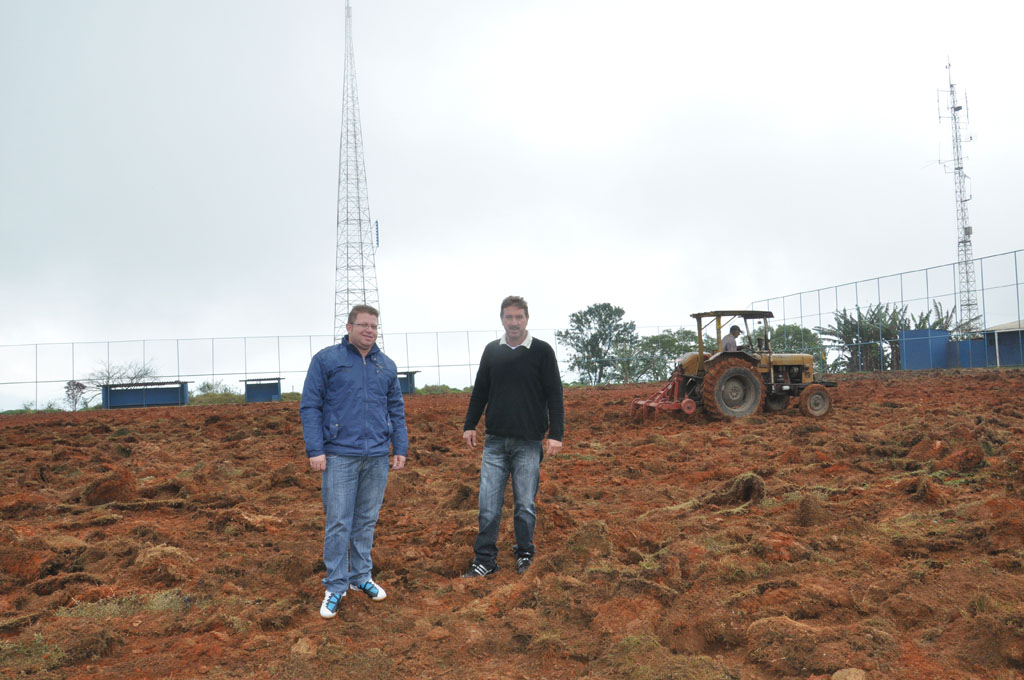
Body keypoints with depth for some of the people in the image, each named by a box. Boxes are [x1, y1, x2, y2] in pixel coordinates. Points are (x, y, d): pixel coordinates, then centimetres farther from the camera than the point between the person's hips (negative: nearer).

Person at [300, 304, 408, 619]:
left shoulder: (387, 366, 11)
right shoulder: (326, 360, -2)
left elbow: (396, 410, 15)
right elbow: (310, 407, -4)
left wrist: (400, 448, 8)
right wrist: (315, 449, -11)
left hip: (377, 457, 4)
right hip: (339, 456, -4)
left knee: (367, 521, 12)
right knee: (338, 524, -1)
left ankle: (361, 575, 26)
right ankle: (336, 586, 11)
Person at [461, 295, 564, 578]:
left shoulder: (542, 351, -2)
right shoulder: (491, 350, 8)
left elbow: (554, 395, -3)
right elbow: (479, 392, 15)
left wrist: (556, 433, -9)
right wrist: (470, 425, 9)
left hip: (528, 443, -2)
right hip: (495, 441, 3)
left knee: (525, 504, 6)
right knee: (488, 504, 2)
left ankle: (524, 555, 23)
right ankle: (485, 560, 12)